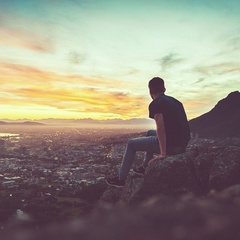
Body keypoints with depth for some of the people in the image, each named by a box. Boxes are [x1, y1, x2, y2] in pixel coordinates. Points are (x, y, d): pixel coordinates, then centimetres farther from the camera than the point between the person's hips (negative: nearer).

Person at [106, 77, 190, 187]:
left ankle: (121, 179, 18)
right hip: (183, 145, 8)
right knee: (150, 133, 33)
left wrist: (163, 153, -20)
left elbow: (160, 128, -21)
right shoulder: (175, 101, 16)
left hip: (171, 145, -8)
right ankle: (144, 168, 40)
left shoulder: (155, 104, -10)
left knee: (131, 144, 11)